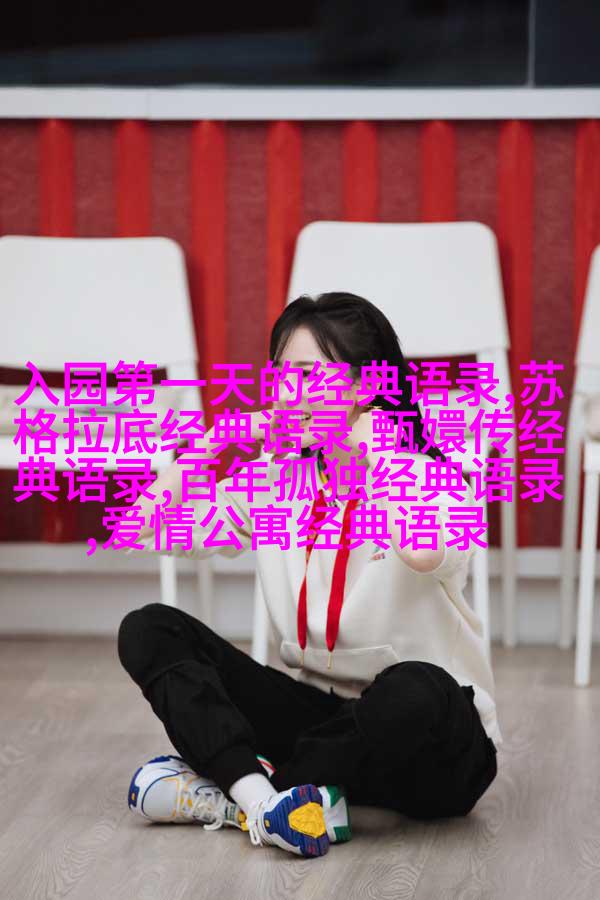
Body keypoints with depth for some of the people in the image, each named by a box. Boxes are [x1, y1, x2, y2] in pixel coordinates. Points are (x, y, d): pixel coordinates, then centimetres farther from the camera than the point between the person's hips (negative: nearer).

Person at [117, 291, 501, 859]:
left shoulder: (429, 481, -13)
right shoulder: (274, 483, 3)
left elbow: (424, 552, -40)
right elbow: (144, 529, -1)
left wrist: (379, 452, -24)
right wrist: (211, 442, -6)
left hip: (429, 750, -5)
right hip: (322, 710, 5)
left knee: (413, 690, -41)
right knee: (148, 631, -7)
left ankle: (225, 791, -21)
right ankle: (259, 793, -28)